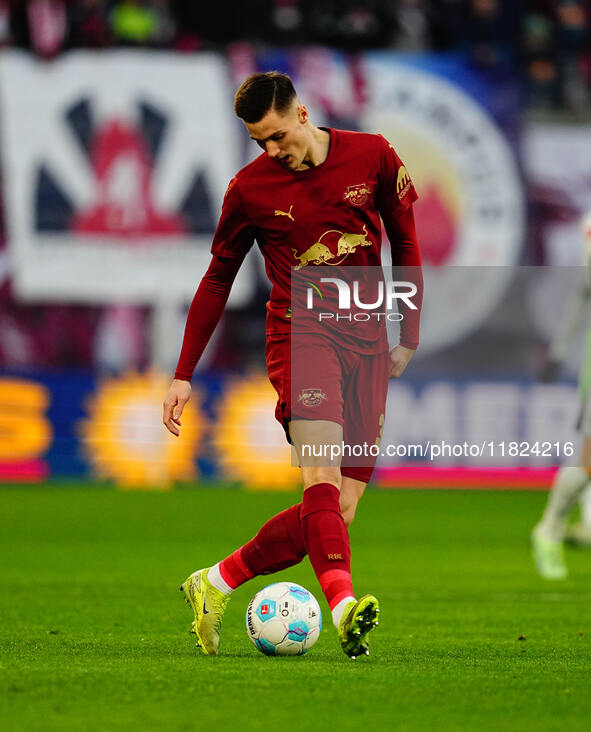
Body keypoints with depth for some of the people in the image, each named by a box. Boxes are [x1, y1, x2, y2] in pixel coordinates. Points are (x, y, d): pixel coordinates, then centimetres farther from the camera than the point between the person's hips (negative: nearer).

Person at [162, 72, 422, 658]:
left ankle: (217, 583, 13)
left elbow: (405, 242, 14)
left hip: (366, 345, 3)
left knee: (338, 510, -2)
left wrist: (409, 337, 11)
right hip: (299, 335, -3)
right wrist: (184, 374, 8)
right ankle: (344, 605, -44)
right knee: (322, 469, -28)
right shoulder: (250, 187, -1)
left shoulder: (373, 157, 2)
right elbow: (218, 279, 10)